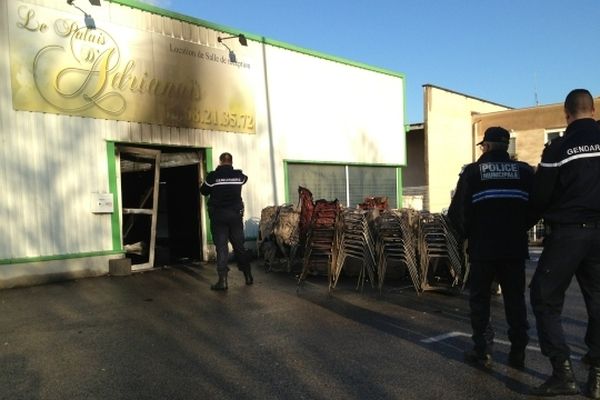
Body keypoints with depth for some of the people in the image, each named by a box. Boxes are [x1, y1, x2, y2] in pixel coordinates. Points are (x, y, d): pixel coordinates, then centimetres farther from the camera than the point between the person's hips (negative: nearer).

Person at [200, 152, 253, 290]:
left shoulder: (212, 176, -8)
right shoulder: (238, 175, -1)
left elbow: (203, 191, 6)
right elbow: (245, 179, 23)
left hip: (218, 216, -2)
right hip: (235, 215, 2)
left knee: (221, 247, -1)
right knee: (239, 245, 12)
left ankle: (223, 280, -7)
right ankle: (248, 276, 20)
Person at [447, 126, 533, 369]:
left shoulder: (473, 171, -5)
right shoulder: (525, 171, 4)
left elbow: (457, 211, -7)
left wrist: (466, 233, 10)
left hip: (482, 247, -2)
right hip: (515, 247, 3)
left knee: (480, 299, 8)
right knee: (515, 299, 12)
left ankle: (482, 352, 10)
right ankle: (518, 352, 17)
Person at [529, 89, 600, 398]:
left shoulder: (558, 148, -8)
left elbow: (539, 196, -5)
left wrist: (547, 215, 15)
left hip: (567, 232, -4)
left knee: (545, 298, 5)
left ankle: (563, 371, 0)